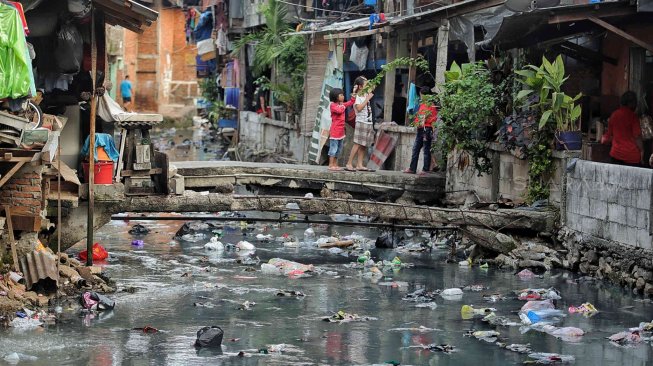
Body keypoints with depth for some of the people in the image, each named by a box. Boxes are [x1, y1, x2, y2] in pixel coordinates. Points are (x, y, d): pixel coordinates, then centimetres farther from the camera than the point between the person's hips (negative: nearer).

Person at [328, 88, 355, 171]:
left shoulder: (342, 104, 15)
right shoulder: (332, 105, -10)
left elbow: (351, 102, 25)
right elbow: (339, 110, -25)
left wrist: (353, 95, 14)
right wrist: (342, 106, -7)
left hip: (341, 131, 9)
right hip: (335, 130, -9)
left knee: (339, 148, 11)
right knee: (333, 148, -8)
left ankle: (335, 165, 16)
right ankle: (331, 165, -7)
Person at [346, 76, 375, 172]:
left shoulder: (366, 95, 14)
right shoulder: (356, 96, -7)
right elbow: (359, 108, -20)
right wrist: (367, 99, -15)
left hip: (369, 123, 8)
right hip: (361, 122, -8)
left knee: (364, 146, 5)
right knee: (357, 144, -11)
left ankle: (359, 165, 6)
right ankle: (349, 164, -10)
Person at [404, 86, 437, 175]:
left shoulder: (431, 105, -10)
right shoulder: (422, 104, 15)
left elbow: (433, 119, -14)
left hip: (427, 130, -9)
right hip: (420, 130, 9)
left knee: (426, 150, -3)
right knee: (415, 149, 9)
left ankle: (426, 170, 1)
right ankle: (412, 169, 13)